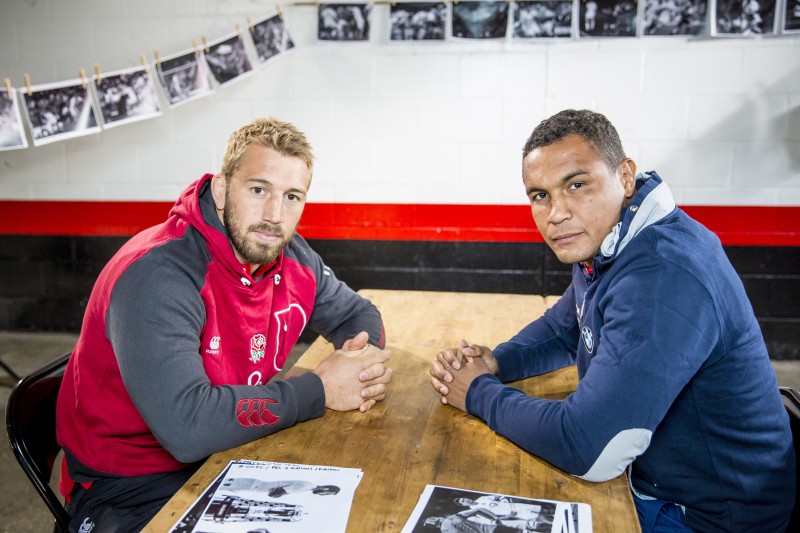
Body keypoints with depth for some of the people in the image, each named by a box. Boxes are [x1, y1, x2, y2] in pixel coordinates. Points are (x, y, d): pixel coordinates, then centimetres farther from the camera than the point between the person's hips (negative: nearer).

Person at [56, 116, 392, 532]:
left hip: (234, 450, 6)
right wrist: (320, 389, -25)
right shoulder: (158, 275, -26)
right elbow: (187, 426, -35)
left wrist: (364, 356, -12)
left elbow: (355, 312, 12)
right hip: (132, 486, -6)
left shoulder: (291, 256, -4)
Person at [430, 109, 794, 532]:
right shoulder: (597, 241, -1)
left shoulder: (662, 275, -32)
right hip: (651, 477, 8)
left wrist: (479, 394, -17)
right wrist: (496, 363, -6)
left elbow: (587, 451, -33)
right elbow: (562, 332, 14)